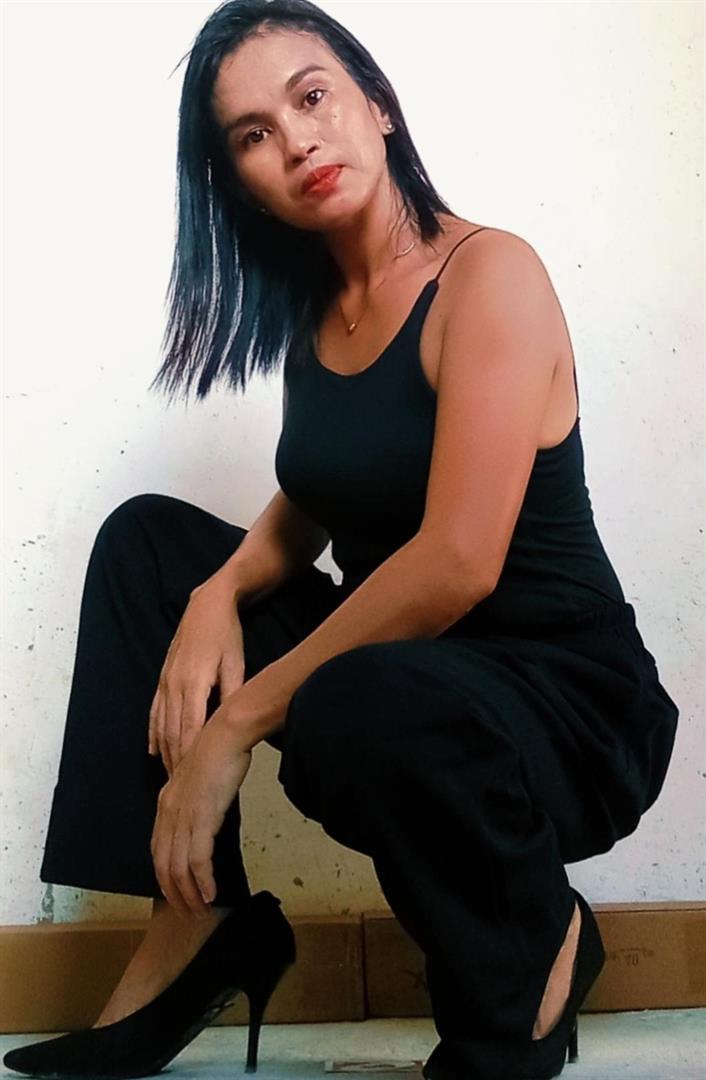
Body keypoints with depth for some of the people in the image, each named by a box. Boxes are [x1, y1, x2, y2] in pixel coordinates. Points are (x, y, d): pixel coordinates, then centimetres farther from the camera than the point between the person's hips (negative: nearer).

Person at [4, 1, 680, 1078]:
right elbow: (303, 513, 13)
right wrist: (218, 594, -10)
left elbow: (456, 564, -25)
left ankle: (540, 944, -5)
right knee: (147, 537, 5)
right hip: (393, 664, 8)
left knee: (354, 708, -39)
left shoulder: (489, 273, -15)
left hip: (566, 705, -7)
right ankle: (196, 927, -3)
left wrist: (241, 722, -21)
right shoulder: (315, 308, 9)